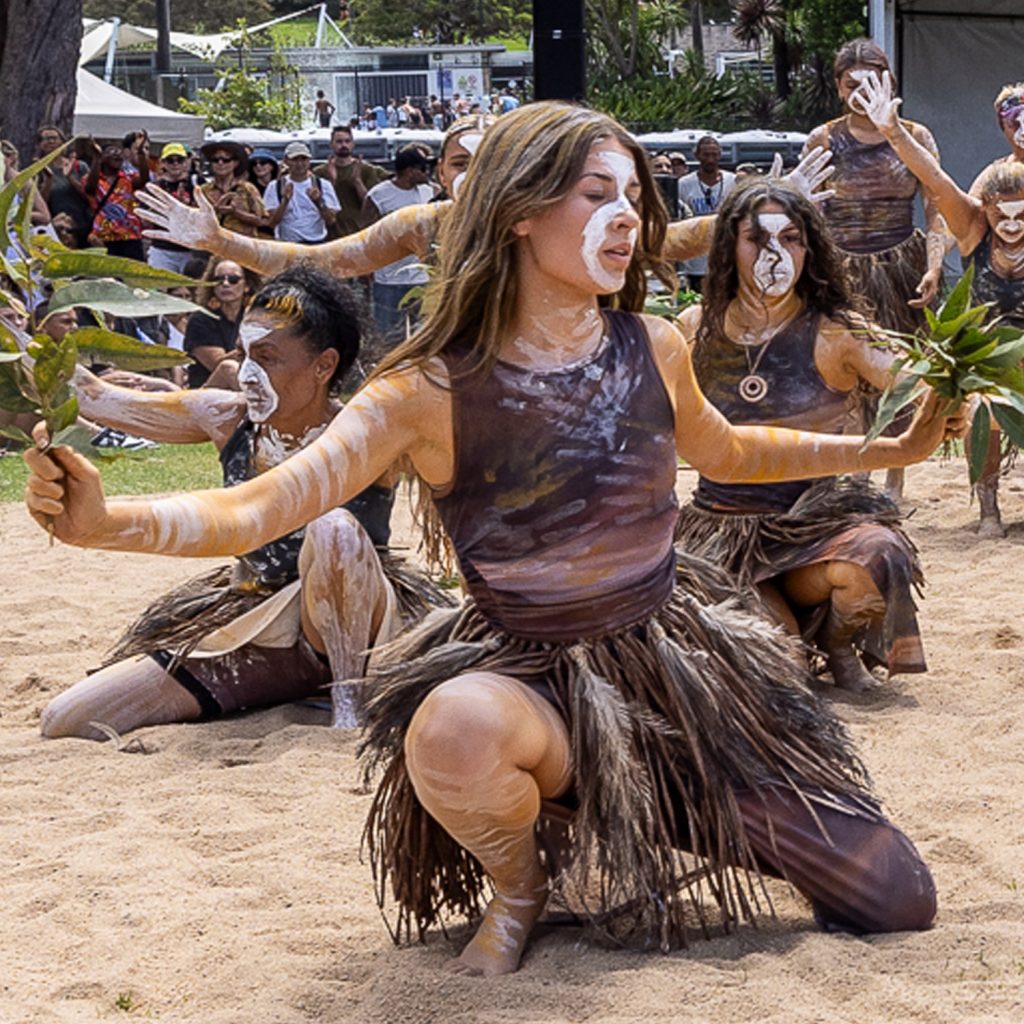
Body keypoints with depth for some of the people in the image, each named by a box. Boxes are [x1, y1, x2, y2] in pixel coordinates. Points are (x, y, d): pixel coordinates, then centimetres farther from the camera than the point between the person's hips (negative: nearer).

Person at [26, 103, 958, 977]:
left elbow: (723, 454, 19)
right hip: (532, 675, -4)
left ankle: (675, 815, 26)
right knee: (454, 736, -43)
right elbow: (255, 510, -26)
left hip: (673, 657, 4)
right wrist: (103, 521, -44)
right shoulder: (432, 394, -17)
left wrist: (884, 452, 18)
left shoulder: (653, 351, -5)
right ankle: (516, 885, -5)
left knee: (898, 902, 0)